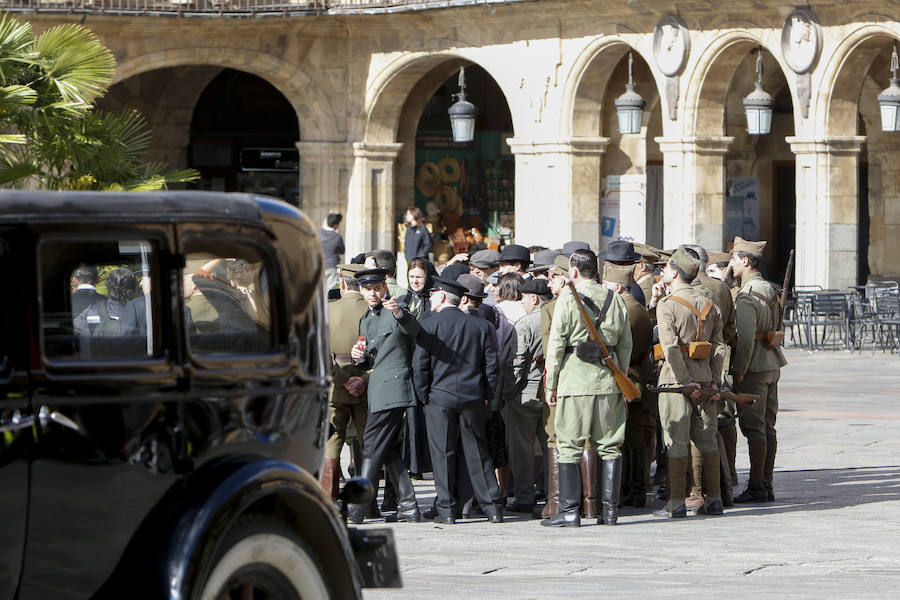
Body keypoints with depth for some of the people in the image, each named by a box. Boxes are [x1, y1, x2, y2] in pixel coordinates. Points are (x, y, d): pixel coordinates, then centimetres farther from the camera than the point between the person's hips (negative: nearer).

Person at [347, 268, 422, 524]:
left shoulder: (395, 313, -7)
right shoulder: (365, 320, 20)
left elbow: (414, 329, -29)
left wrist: (399, 313, -49)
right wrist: (359, 357, 3)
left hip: (393, 387, -9)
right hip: (377, 389, 9)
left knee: (372, 446, -10)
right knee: (389, 450, 8)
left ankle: (358, 509, -10)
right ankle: (408, 505, 10)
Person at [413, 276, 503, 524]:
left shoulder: (429, 325, -6)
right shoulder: (480, 326, 4)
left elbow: (420, 365, -8)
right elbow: (491, 364, 4)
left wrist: (424, 396, 3)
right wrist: (486, 397, 11)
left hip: (440, 397, -3)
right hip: (473, 399, 3)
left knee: (442, 454, 3)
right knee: (477, 453, 9)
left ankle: (447, 510, 1)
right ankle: (493, 508, 8)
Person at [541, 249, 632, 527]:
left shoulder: (568, 299, -5)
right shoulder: (615, 299, 9)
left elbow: (556, 344, -6)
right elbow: (626, 343, 11)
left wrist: (551, 384, 0)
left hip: (575, 381, -4)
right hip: (609, 381, 4)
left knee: (569, 447, 0)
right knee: (609, 446, 9)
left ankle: (570, 511, -4)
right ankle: (610, 509, 8)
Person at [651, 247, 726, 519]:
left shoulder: (667, 305, -10)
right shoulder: (708, 305, 8)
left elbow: (671, 348, -17)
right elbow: (719, 346, 6)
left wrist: (686, 381, -14)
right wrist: (714, 381, 5)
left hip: (676, 379, -6)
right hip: (704, 377, 6)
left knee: (676, 442, -2)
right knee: (707, 439, 12)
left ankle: (676, 503, -1)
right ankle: (714, 499, 15)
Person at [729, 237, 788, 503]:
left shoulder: (746, 297, -18)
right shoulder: (769, 289, 12)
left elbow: (746, 339, -23)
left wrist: (739, 370, -15)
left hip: (753, 368, -9)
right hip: (772, 365, 9)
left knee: (754, 428, -6)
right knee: (767, 427, 11)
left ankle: (757, 487, -5)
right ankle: (766, 485, 15)